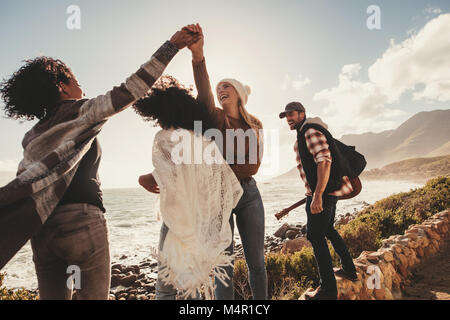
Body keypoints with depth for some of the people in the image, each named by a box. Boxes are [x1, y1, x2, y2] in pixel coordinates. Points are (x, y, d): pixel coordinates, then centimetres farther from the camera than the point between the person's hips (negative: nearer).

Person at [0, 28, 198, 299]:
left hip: (41, 228, 7)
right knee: (94, 295, 3)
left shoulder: (32, 135, 18)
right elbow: (128, 91, -8)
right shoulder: (79, 111, 1)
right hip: (82, 218, -6)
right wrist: (171, 46, -7)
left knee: (53, 296, 13)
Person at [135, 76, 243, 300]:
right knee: (192, 283, 22)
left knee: (165, 288, 4)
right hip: (205, 224, 7)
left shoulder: (166, 137, -8)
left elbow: (173, 172, -30)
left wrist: (146, 178, -11)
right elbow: (233, 188, 10)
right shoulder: (207, 140, 12)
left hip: (180, 221, -7)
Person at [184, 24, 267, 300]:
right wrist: (198, 55, -34)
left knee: (256, 261, 8)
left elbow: (254, 164, 1)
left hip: (248, 192, 2)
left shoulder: (255, 125, 10)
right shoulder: (216, 118, 2)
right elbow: (204, 93, -20)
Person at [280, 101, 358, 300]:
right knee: (328, 230, 23)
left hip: (322, 193, -11)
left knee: (316, 236, -7)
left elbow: (324, 161, -25)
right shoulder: (303, 135, 19)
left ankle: (328, 290, 0)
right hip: (327, 192, 11)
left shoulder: (311, 131, -14)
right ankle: (349, 270, 38)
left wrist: (317, 195, -30)